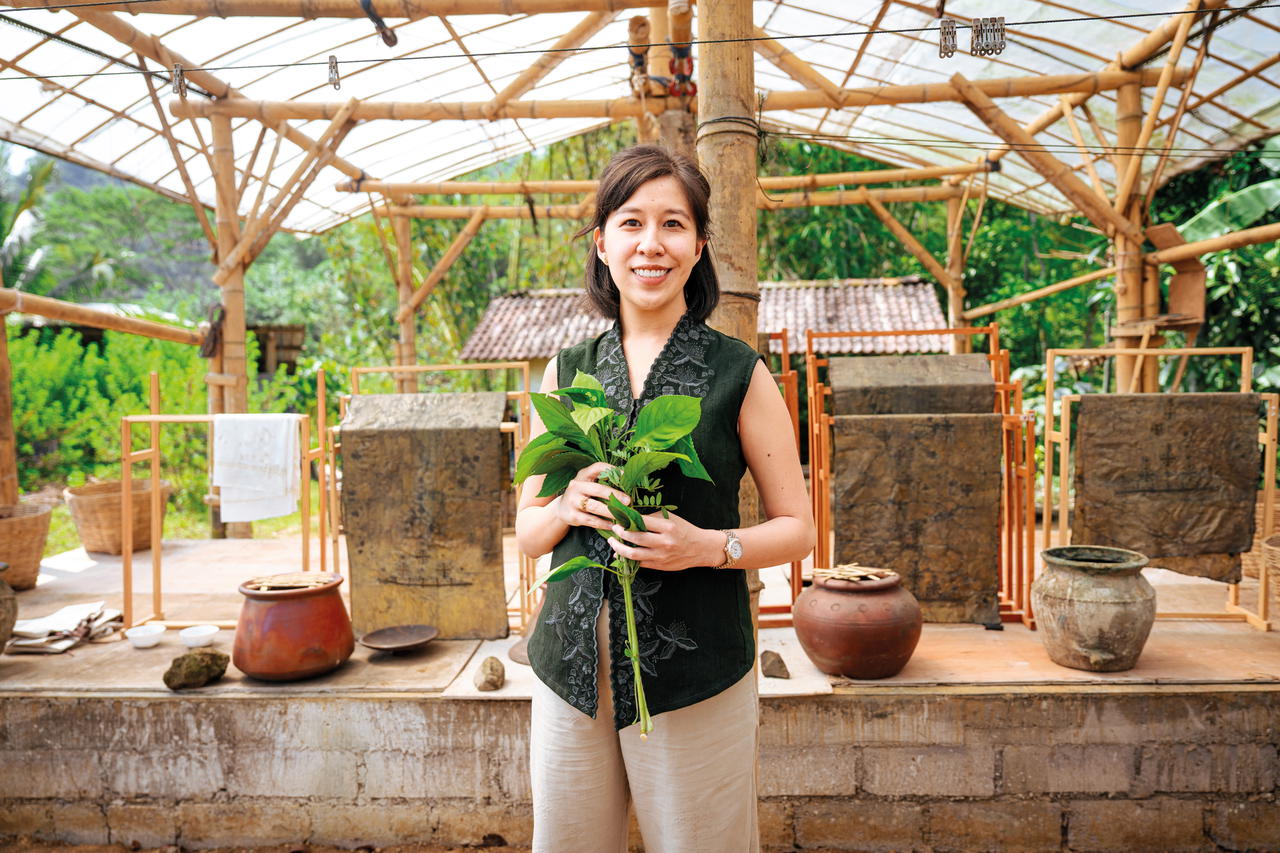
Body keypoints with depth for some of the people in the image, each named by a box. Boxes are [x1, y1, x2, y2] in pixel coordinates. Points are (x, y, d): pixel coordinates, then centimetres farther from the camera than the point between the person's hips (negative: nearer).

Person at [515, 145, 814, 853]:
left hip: (694, 670, -2)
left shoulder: (739, 373, -3)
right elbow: (527, 532, 10)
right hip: (573, 663, 3)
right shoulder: (566, 371, 5)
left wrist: (706, 545, -17)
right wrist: (567, 507, -12)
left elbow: (797, 528, 1)